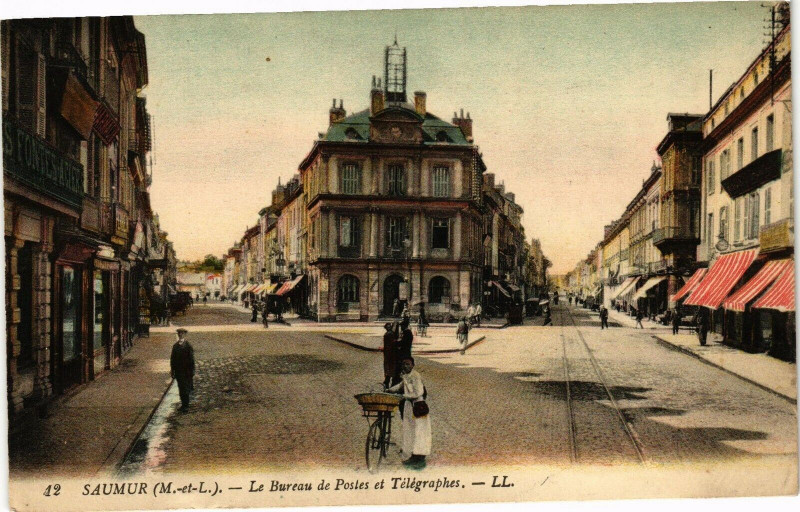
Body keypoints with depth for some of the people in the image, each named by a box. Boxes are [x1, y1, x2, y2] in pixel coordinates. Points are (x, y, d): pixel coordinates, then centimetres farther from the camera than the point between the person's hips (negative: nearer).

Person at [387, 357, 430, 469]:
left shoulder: (415, 376, -19)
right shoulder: (404, 375, 8)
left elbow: (418, 393, -23)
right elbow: (402, 384, 27)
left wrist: (404, 396, -20)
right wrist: (389, 390, 15)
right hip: (409, 405, 9)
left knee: (419, 431, -7)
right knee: (409, 431, 11)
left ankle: (421, 460, -5)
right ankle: (413, 457, 19)